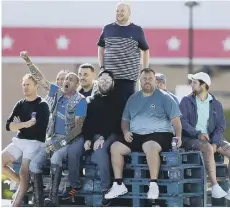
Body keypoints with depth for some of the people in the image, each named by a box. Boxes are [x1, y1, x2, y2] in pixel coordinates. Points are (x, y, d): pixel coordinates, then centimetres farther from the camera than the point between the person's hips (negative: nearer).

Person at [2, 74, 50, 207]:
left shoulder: (42, 106, -2)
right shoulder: (20, 105, 14)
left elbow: (39, 128, -15)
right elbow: (8, 126, 3)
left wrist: (19, 125, -2)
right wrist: (25, 124, -14)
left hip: (35, 142, -6)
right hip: (19, 141, 6)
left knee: (24, 173, -22)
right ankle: (22, 183, 10)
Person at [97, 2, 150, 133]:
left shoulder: (137, 30, 4)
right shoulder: (108, 29, 9)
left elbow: (145, 50, 12)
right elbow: (101, 48, 18)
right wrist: (102, 67, 7)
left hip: (129, 76, -2)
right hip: (109, 75, 2)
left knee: (126, 106, -2)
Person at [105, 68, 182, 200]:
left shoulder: (164, 97, 3)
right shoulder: (133, 99, 18)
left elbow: (175, 118, -2)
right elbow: (125, 119, 22)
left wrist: (178, 136, -17)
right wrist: (126, 131, 1)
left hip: (159, 134, -5)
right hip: (136, 136, 6)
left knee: (150, 146, -39)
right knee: (115, 147, -16)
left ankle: (153, 185, -35)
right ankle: (119, 185, -10)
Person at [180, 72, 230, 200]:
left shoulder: (216, 104, 12)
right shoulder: (186, 101, 5)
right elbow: (183, 122, -7)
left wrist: (215, 143, -14)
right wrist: (198, 134, -22)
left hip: (210, 138, 4)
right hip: (191, 138, -4)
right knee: (208, 148, -36)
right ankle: (215, 187, -38)